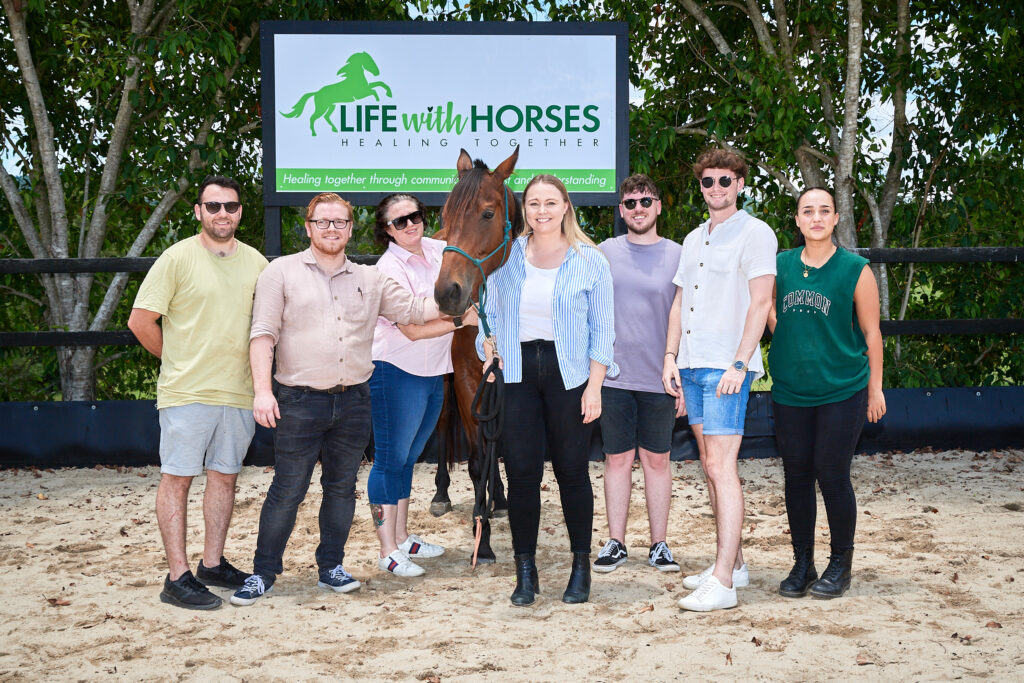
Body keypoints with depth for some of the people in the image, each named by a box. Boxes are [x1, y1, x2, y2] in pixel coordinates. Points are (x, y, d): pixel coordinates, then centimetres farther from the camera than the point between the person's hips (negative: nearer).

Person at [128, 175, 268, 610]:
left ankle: (213, 564, 23)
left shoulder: (256, 263, 8)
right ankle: (177, 577, 0)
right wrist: (177, 361, 2)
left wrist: (256, 366, 9)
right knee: (177, 477, -2)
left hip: (239, 391, 5)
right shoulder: (178, 258, -6)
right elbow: (141, 321, -6)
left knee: (224, 476, 11)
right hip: (187, 392, -5)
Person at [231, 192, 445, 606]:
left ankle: (331, 566, 24)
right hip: (299, 402, -4)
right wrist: (262, 391, -15)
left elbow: (414, 311, 14)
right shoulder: (282, 272, 0)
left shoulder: (371, 280, 11)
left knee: (342, 487, 11)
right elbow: (263, 334, -6)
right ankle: (263, 573, 10)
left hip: (354, 401, 4)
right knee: (287, 490, -1)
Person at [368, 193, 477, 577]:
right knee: (391, 459, -3)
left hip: (434, 373, 8)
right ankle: (388, 551, 2)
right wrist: (463, 320, -19)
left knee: (408, 457, 17)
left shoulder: (436, 249, 5)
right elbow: (413, 330, -20)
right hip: (397, 373, -8)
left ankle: (401, 537, 28)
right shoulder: (390, 268, -16)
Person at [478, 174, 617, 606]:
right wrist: (491, 362, -2)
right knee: (521, 472, 0)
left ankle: (581, 567, 17)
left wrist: (594, 386, -6)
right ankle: (525, 571, 10)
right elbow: (489, 316, 12)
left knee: (572, 471, 3)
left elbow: (602, 330, 1)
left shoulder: (589, 262, 1)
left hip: (568, 374, -1)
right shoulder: (504, 257, 7)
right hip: (516, 373, 1)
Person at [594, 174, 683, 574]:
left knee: (657, 460, 6)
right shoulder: (605, 252, 6)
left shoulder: (677, 256, 3)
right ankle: (615, 543, 14)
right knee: (617, 459, 6)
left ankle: (658, 545, 14)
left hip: (660, 376, -1)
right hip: (613, 375, 1)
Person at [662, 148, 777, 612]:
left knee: (721, 468, -12)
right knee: (710, 468, 11)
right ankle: (734, 563, 20)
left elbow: (760, 303, -11)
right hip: (692, 365, 8)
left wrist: (739, 364, -18)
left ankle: (723, 582, -13)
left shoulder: (755, 233, -4)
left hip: (726, 366, -8)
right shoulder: (694, 239, 19)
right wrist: (670, 358, 10)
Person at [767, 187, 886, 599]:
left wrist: (875, 388, 1)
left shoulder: (855, 269, -4)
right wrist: (784, 341, 3)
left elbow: (871, 333, 0)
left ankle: (840, 565, 15)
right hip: (790, 391, 3)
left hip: (842, 391, -3)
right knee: (796, 476, 8)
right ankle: (802, 564, 20)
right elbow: (768, 309, 20)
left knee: (832, 476, -2)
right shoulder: (781, 265, 4)